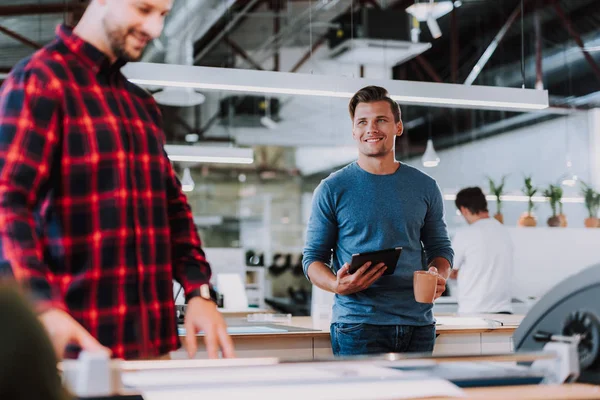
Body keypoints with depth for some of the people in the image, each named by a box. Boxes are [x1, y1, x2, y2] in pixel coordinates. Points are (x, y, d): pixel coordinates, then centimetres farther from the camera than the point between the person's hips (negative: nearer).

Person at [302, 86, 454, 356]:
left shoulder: (425, 187, 10)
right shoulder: (332, 189, 1)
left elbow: (440, 247, 17)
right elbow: (313, 257, 3)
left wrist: (440, 276, -5)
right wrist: (337, 285, -18)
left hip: (418, 325, 3)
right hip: (358, 324, -3)